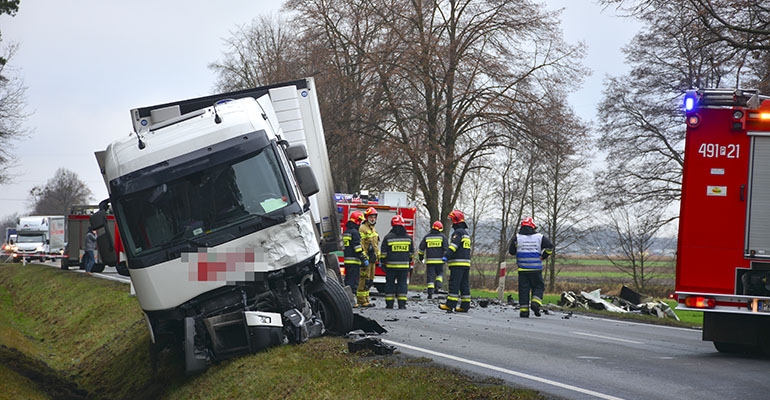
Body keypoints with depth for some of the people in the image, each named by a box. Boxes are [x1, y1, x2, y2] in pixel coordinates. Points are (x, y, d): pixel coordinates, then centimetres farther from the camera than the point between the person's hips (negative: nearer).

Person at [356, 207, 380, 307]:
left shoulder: (373, 229, 20)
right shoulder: (363, 229, -10)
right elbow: (360, 244, -17)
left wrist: (378, 256, 23)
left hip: (372, 258, 9)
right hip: (366, 257, -9)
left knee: (370, 280, 11)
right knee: (364, 279, -10)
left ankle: (366, 300, 16)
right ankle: (361, 300, -10)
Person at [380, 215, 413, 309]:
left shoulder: (388, 237, -5)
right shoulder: (408, 238, 5)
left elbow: (383, 253, -3)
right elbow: (411, 253, 13)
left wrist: (383, 264, 6)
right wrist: (409, 263, 22)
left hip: (391, 266, -2)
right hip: (404, 265, 2)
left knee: (390, 284, 5)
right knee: (402, 284, 5)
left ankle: (389, 304, 5)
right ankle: (402, 304, 1)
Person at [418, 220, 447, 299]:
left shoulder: (427, 237, 6)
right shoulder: (442, 237, 0)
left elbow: (421, 248, 9)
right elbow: (445, 248, -4)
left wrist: (420, 257, 22)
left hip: (429, 260, 1)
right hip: (439, 259, -1)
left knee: (430, 276, 2)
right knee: (440, 273, 19)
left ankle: (430, 293, -5)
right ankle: (437, 285, -6)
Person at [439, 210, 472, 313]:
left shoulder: (458, 232, -9)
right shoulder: (466, 232, 22)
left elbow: (453, 246, -22)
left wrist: (447, 256, -29)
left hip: (458, 263, -9)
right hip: (466, 263, 9)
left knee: (454, 284, -9)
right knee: (464, 285, 7)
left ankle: (450, 305, -10)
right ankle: (465, 305, 7)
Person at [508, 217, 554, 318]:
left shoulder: (517, 237, 1)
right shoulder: (539, 237, 1)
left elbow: (511, 251, 2)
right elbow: (550, 246, -6)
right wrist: (543, 257, 4)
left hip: (522, 269, 1)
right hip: (536, 268, 0)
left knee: (523, 289, 4)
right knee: (538, 287, 11)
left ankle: (523, 310, -1)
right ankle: (536, 302, -12)